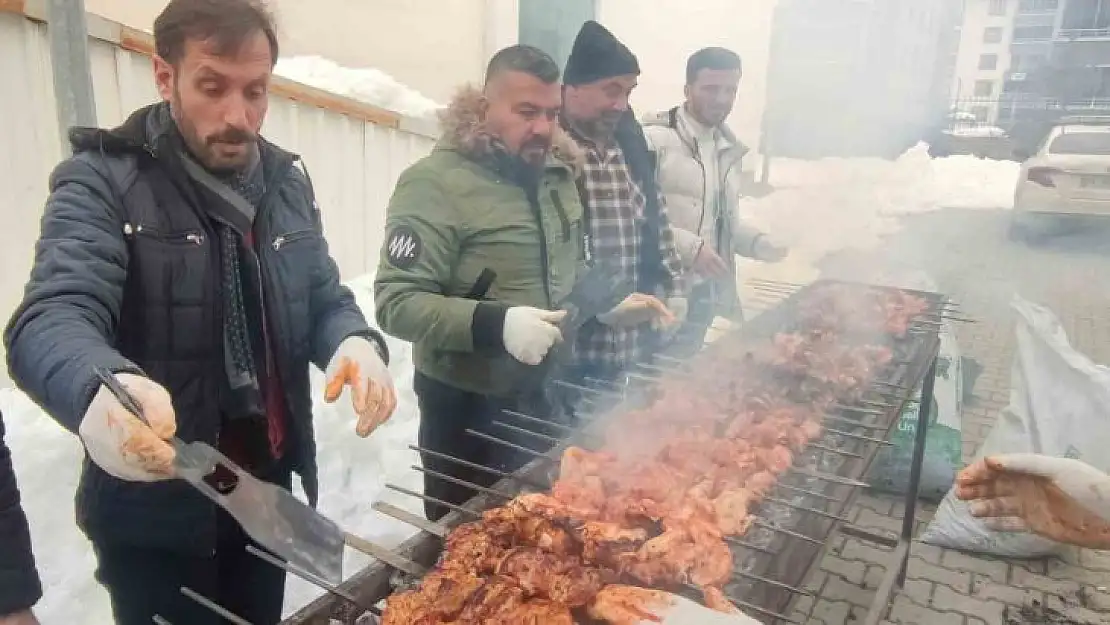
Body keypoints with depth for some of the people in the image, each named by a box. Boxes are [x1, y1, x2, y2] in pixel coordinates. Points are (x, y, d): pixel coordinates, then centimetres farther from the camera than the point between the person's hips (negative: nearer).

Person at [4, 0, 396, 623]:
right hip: (154, 511, -5)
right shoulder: (104, 180, -13)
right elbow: (51, 318, -25)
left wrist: (357, 343, -19)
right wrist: (99, 389, -48)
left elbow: (325, 299, 5)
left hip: (269, 490, 5)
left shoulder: (287, 181, 3)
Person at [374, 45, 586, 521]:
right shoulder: (437, 181, -18)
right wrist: (495, 323, -34)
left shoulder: (556, 172, 4)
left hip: (547, 394, 7)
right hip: (468, 407, -6)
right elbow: (396, 303, -24)